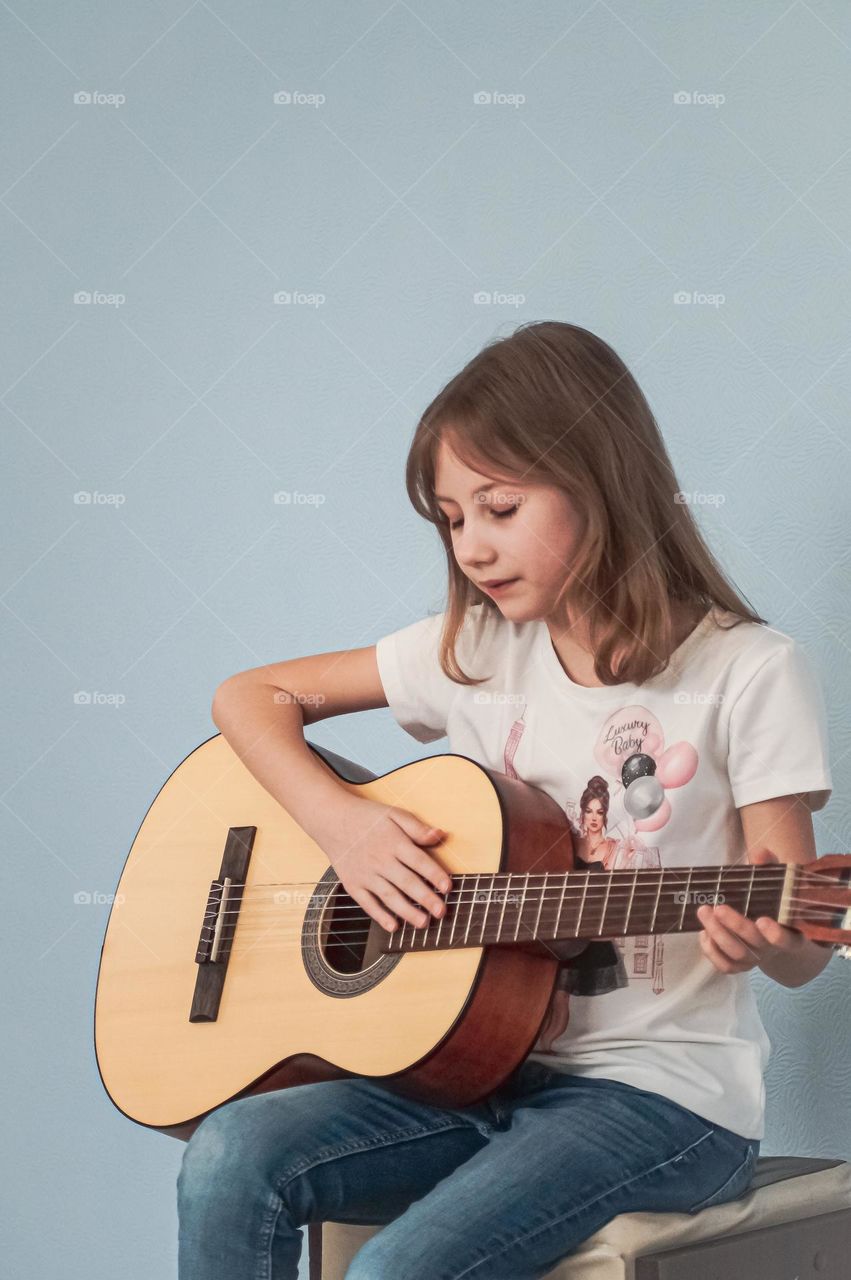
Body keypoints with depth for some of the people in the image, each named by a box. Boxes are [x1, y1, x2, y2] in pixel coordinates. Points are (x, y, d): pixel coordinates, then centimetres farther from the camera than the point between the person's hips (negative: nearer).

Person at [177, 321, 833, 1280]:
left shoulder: (747, 672, -6)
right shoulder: (475, 651, 8)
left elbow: (804, 954, -4)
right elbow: (250, 696, 13)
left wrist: (763, 936, -29)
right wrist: (341, 821, -5)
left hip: (664, 1091, -5)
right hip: (494, 1069, 5)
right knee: (230, 1162, -20)